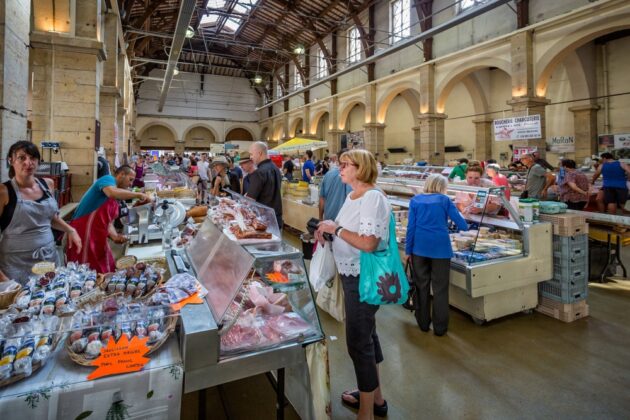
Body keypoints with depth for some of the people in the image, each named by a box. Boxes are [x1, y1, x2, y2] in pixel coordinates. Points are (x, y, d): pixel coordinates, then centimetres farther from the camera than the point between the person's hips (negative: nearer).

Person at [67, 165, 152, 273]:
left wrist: (115, 236, -6)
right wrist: (138, 195, -22)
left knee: (106, 273, 12)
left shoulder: (114, 202, 18)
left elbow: (108, 222, 13)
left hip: (98, 238, 9)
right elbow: (112, 193, -30)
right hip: (83, 234, -9)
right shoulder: (108, 179, -6)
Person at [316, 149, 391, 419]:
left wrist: (336, 228, -20)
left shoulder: (373, 198, -20)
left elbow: (368, 243, -29)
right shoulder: (352, 196, 9)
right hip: (353, 275, 10)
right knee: (366, 333, 21)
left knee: (358, 342, 1)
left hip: (364, 278, -10)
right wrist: (328, 229, 1)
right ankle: (375, 396, 42)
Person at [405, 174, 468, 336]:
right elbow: (462, 224, 3)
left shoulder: (416, 200, 6)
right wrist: (465, 226, 26)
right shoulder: (444, 200, 2)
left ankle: (423, 323, 22)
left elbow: (411, 227, 2)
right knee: (440, 289, 6)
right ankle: (440, 327, 13)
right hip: (440, 248, -2)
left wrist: (408, 250, 7)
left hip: (420, 248, 2)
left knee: (421, 286, 12)